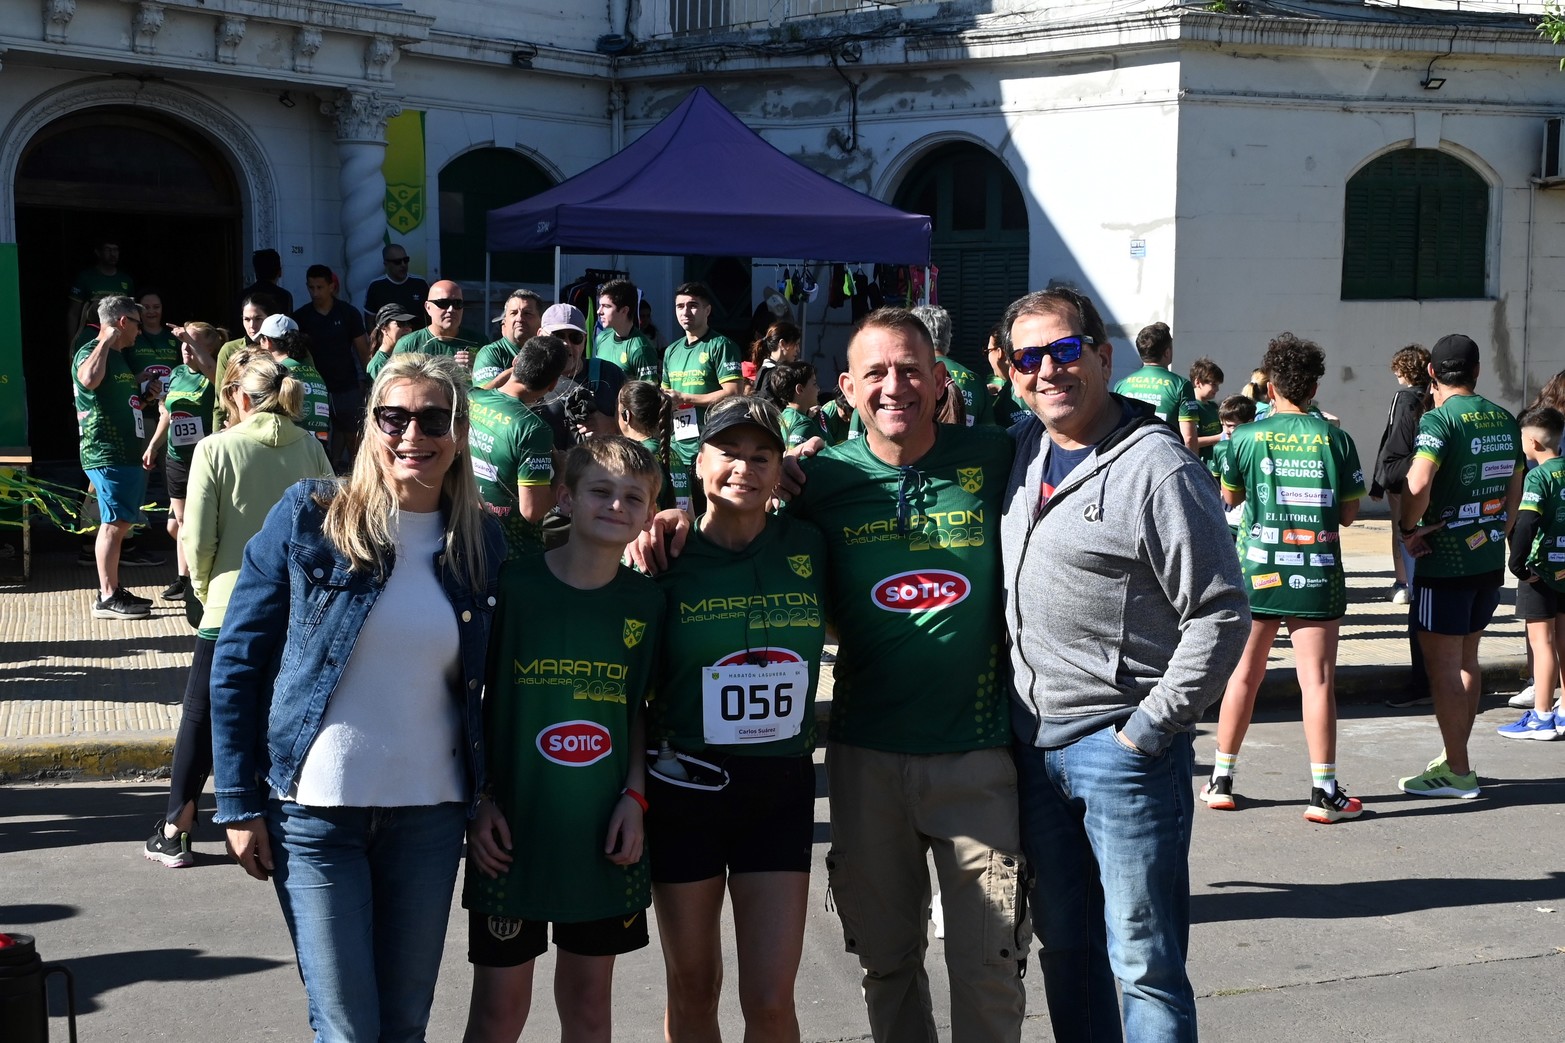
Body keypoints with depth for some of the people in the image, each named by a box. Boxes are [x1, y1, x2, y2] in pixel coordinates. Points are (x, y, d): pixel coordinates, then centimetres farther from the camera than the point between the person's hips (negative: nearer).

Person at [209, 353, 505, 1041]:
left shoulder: (482, 541, 4)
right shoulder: (309, 518, -6)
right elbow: (237, 661, -3)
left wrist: (491, 799, 3)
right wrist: (239, 803, -6)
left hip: (431, 815, 3)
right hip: (316, 810, -3)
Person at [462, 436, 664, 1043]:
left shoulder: (646, 603, 2)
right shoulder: (511, 584, -8)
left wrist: (635, 796, -2)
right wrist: (478, 800, -9)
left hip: (604, 833, 3)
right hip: (514, 829, -3)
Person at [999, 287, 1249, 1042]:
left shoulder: (1158, 469, -14)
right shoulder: (1021, 448, 7)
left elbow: (1220, 614, -14)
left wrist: (1148, 729, -15)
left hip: (1123, 746, -7)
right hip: (1034, 743, 7)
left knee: (1143, 962, 0)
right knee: (1063, 943, 18)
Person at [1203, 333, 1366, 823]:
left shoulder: (1247, 437, -4)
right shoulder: (1336, 439, -3)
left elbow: (1228, 497, 10)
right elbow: (1349, 513, 2)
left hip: (1257, 571, 1)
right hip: (1317, 576, -1)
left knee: (1243, 674, 11)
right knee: (1318, 680, 1)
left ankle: (1222, 781, 19)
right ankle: (1324, 791, 2)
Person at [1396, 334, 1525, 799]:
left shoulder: (1440, 419, -15)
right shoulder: (1504, 420, 8)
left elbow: (1417, 484, -30)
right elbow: (1514, 489, 17)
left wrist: (1408, 528, -15)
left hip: (1445, 563, -8)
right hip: (1489, 560, 8)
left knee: (1442, 665, 0)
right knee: (1466, 660, 18)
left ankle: (1457, 772, 4)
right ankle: (1455, 756, 28)